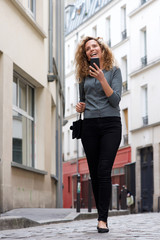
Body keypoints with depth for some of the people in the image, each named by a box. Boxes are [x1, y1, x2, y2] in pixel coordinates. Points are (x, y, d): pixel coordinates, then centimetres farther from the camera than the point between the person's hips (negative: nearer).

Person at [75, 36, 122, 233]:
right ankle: (102, 215, 10)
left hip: (110, 124, -4)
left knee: (104, 171, -15)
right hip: (89, 126, 4)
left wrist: (102, 79, -15)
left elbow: (115, 99, -6)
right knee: (94, 173, 1)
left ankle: (103, 219, -17)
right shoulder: (84, 75, 15)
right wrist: (79, 107, 4)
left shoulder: (114, 71, 5)